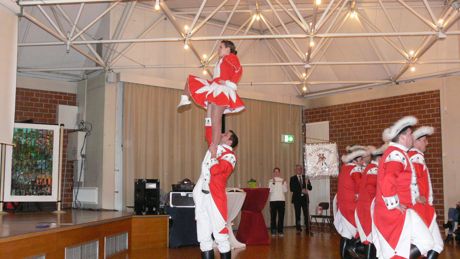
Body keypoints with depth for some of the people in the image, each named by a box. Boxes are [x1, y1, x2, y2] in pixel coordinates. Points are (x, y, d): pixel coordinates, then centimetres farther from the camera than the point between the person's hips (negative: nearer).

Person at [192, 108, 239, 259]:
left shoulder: (230, 156, -4)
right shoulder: (215, 147, 18)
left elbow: (215, 169, -19)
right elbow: (209, 132, 25)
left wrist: (212, 154, -6)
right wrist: (210, 110, 24)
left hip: (215, 196, -7)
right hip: (201, 195, 7)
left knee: (220, 235, -4)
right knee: (203, 237, 8)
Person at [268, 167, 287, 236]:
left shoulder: (283, 180, 10)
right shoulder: (271, 181, 5)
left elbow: (285, 190, 2)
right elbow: (270, 190, -6)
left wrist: (283, 184, -14)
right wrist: (273, 182, -16)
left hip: (281, 200, 2)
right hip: (273, 200, -2)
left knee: (281, 216, 1)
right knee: (273, 216, -2)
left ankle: (280, 231, 6)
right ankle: (273, 231, 3)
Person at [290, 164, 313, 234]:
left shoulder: (306, 177, 12)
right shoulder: (292, 178, 4)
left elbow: (310, 188, 6)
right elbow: (292, 189, -8)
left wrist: (307, 183, -14)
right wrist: (301, 190, -17)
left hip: (305, 198, 2)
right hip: (297, 198, -2)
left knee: (306, 214, -3)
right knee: (297, 215, 0)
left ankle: (307, 229, 1)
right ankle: (298, 229, 5)